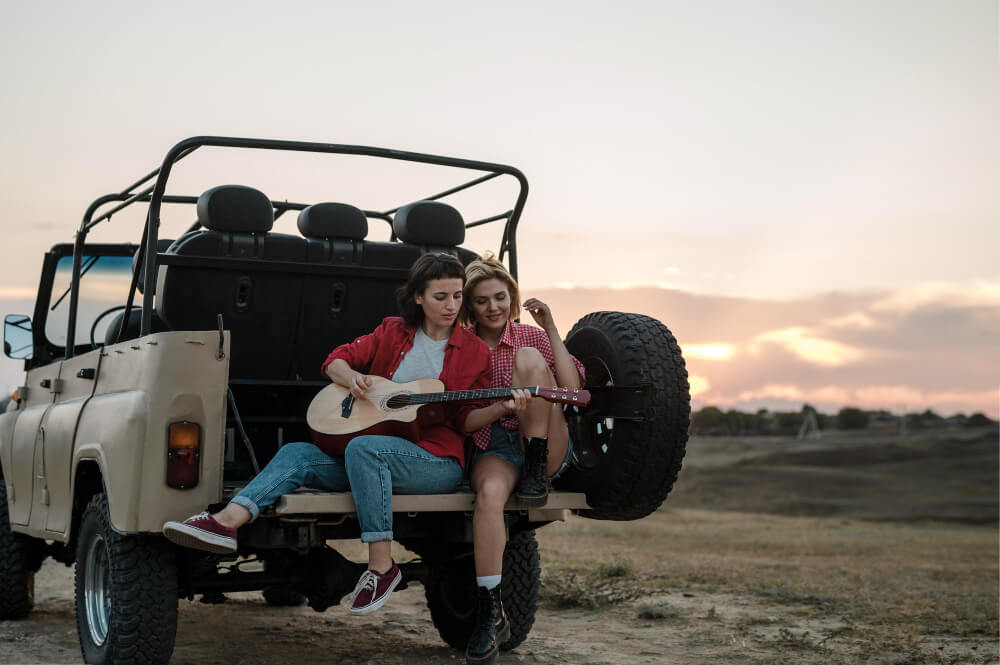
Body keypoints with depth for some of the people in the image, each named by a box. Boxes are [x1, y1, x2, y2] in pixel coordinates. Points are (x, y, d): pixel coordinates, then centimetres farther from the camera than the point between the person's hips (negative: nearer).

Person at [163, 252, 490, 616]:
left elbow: (468, 420, 6)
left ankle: (381, 565, -30)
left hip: (437, 460, -5)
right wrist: (351, 376, -10)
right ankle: (226, 522, -36)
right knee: (298, 454, -16)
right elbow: (335, 360, 12)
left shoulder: (474, 351, 7)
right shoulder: (393, 332, 15)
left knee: (362, 447, -34)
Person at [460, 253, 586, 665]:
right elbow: (463, 421, -4)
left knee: (529, 358, -21)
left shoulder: (532, 337, 7)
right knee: (490, 492, -38)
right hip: (492, 449, 0)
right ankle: (490, 613, -35)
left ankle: (537, 476, -19)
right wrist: (504, 408, -24)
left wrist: (551, 329, -10)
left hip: (548, 448, 1)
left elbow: (572, 390, -7)